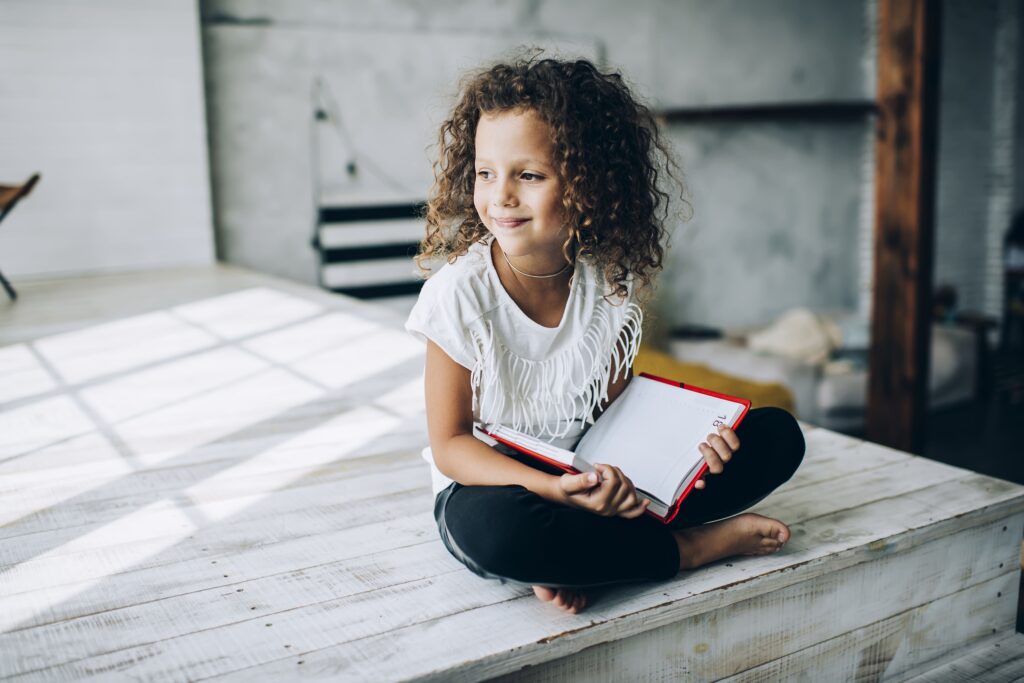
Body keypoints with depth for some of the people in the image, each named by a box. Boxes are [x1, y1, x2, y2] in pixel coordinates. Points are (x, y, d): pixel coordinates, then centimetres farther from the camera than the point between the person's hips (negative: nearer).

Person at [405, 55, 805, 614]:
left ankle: (575, 555, -18)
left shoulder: (611, 283, -6)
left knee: (777, 435, -4)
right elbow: (450, 445, -14)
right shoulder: (459, 292, -17)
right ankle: (692, 546, -15)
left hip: (593, 477, 5)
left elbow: (615, 406, 4)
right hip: (493, 484, -4)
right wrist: (552, 488, -31)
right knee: (488, 527, -42)